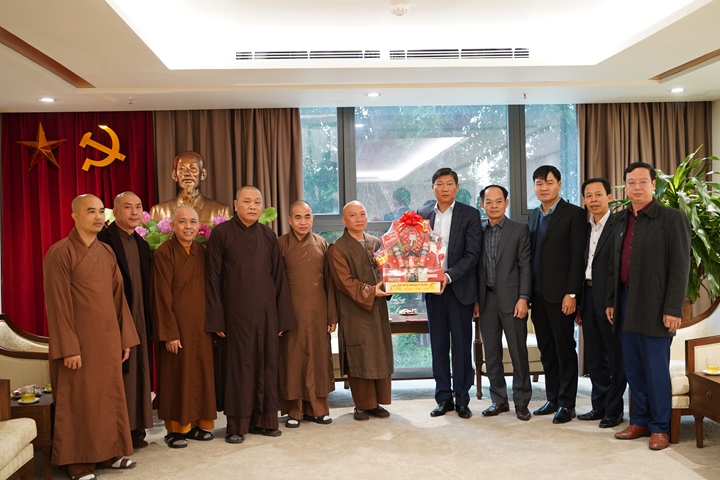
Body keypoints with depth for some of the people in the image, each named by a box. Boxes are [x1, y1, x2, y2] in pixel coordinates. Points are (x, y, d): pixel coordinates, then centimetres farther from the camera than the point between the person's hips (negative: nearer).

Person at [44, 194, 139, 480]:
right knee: (79, 400, 4)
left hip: (108, 339, 6)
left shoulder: (107, 252, 9)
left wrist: (125, 337, 8)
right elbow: (58, 304, -14)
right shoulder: (60, 253, -11)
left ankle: (108, 452, 24)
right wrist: (69, 348, -16)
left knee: (110, 396, 11)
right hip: (78, 340, -6)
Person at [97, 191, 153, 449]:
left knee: (139, 376, 11)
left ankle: (136, 431, 20)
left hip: (140, 322, 7)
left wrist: (149, 323, 12)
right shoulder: (104, 240, -10)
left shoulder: (142, 244, 14)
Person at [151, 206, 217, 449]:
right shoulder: (164, 253, -10)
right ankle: (175, 428, 15)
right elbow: (162, 297, -12)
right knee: (177, 374, 3)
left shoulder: (202, 252, 8)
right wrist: (169, 333, -15)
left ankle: (197, 423, 22)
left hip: (201, 324, 6)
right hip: (177, 325, -5)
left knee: (201, 372, 9)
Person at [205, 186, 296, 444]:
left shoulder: (268, 236, 7)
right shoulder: (221, 233, -3)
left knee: (266, 363, 8)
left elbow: (279, 277, 7)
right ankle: (237, 424, 13)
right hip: (235, 312, -3)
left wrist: (283, 316, 3)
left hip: (266, 312, 3)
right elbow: (213, 277, -4)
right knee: (238, 365, 3)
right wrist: (216, 318, -9)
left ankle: (264, 419, 20)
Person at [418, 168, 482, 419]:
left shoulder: (470, 215, -2)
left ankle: (462, 400, 14)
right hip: (432, 289, 3)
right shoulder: (422, 214, 9)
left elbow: (472, 254, -9)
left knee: (462, 346, 4)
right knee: (438, 345, 9)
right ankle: (443, 398, 19)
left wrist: (449, 276, -20)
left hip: (460, 288, -3)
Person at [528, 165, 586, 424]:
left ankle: (567, 403, 12)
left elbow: (578, 256, -10)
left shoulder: (574, 214, -5)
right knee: (546, 350, 11)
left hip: (561, 294, -6)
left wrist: (571, 293, -16)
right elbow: (530, 255, 13)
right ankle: (553, 398, 22)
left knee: (565, 349, 3)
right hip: (538, 294, 6)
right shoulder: (533, 216, 14)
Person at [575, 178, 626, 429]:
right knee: (594, 357, 13)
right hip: (588, 297, 7)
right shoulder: (584, 228, 12)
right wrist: (579, 304, 11)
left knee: (615, 356, 6)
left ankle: (614, 410, 17)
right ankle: (599, 405, 25)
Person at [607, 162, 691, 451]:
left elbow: (680, 267, -9)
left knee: (656, 368, 2)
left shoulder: (672, 218, -4)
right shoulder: (620, 220, 13)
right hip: (626, 304, 6)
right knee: (632, 368, 11)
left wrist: (673, 309, -14)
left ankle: (660, 427, 16)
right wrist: (611, 301, 10)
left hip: (654, 306, -5)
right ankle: (640, 421, 24)